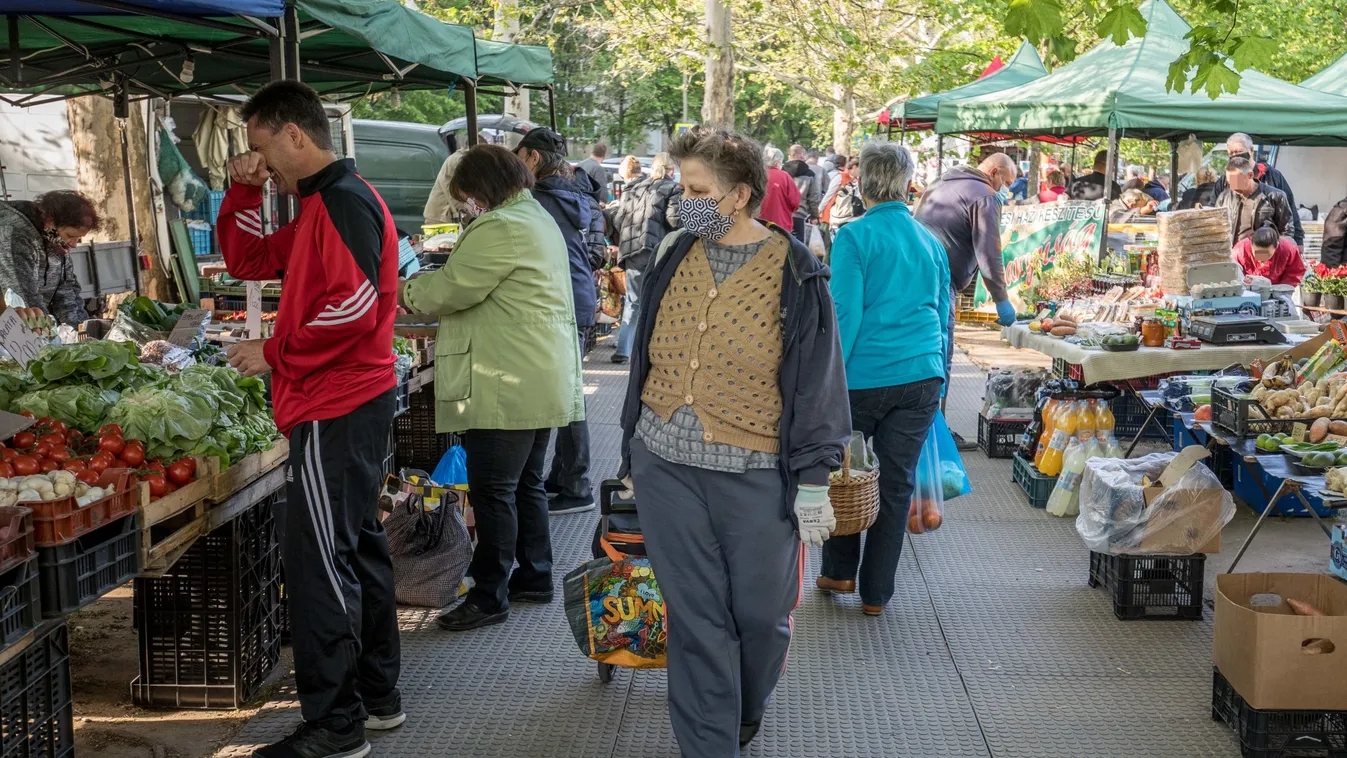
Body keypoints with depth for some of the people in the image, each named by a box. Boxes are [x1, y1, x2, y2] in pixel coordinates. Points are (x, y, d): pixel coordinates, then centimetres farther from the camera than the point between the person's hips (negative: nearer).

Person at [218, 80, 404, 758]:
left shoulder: (343, 201, -14)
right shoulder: (318, 205, 19)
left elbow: (357, 308, -25)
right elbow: (246, 259, 24)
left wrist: (274, 353, -15)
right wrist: (243, 191, 10)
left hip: (336, 409, -11)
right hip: (351, 400, 11)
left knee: (317, 557, -8)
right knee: (355, 546, 16)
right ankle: (378, 696, 27)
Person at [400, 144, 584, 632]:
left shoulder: (500, 229, -16)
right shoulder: (539, 218, 18)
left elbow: (452, 288, -17)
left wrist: (408, 293, 2)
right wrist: (427, 292, 16)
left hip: (508, 387, -11)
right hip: (542, 384, 11)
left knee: (493, 491, -4)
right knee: (527, 483, 18)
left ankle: (490, 596, 2)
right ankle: (535, 577, 28)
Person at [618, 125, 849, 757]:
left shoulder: (795, 272, -7)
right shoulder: (675, 257, 6)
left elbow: (818, 382, -5)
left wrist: (813, 482, -7)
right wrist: (633, 451, 17)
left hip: (757, 475, -3)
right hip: (666, 466, 3)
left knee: (761, 611, 11)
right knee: (695, 617, 5)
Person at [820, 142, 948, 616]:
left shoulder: (854, 237, -7)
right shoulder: (930, 242, 10)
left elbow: (846, 314, -13)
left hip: (864, 376, -4)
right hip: (922, 376, 4)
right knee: (896, 483, 8)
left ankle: (839, 573, 27)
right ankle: (876, 593, 15)